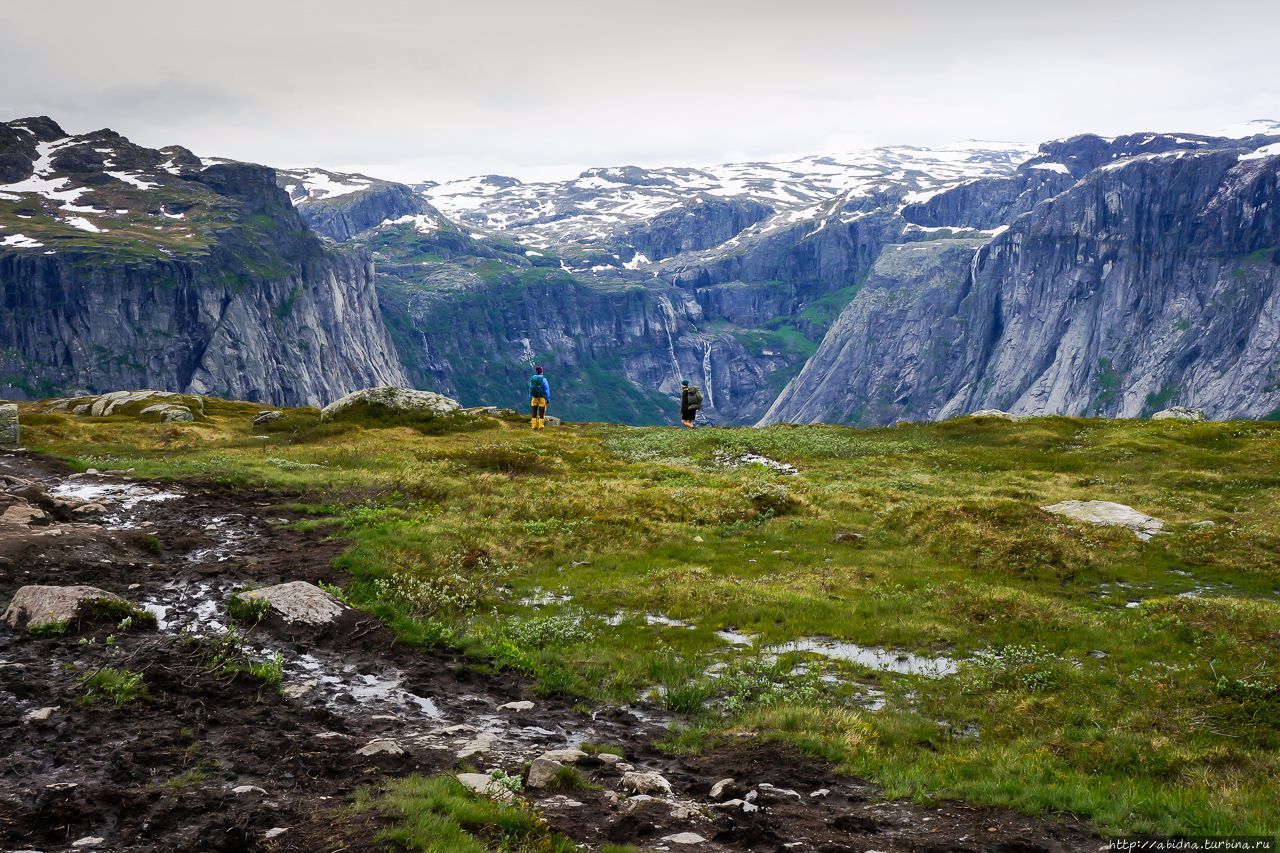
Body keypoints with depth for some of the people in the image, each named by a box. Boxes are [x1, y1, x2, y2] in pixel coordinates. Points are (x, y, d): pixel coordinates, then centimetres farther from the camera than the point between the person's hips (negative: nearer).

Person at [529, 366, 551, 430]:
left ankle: (534, 426, 2)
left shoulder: (532, 379, 3)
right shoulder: (543, 379, -11)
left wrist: (530, 399, 16)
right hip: (542, 399, -3)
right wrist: (548, 399, -4)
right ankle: (541, 427, -2)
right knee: (541, 414, 2)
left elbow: (530, 390, 9)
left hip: (534, 398, 3)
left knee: (534, 413, 8)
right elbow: (547, 390, -11)